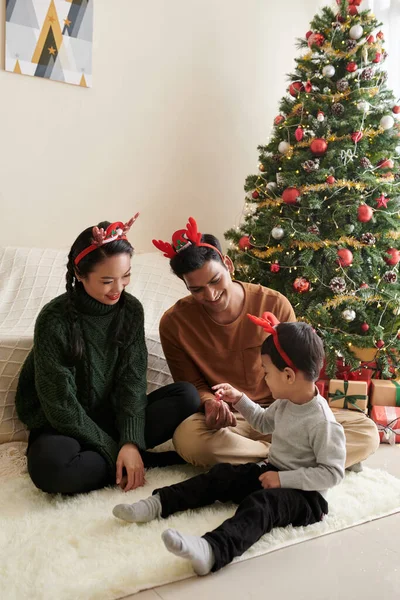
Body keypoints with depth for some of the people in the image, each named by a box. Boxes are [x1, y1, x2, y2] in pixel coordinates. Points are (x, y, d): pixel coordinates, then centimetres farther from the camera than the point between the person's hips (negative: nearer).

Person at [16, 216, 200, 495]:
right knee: (52, 467, -38)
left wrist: (130, 442, -25)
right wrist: (114, 451, -20)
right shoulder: (54, 320, -20)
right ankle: (146, 460, -18)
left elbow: (132, 380, -10)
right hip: (63, 425, -3)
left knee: (187, 396, -16)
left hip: (112, 415, 4)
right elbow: (62, 405, -19)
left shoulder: (131, 309, -6)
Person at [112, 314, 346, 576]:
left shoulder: (323, 422, -24)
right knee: (222, 474, -5)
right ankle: (159, 503, -11)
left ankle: (212, 550, -60)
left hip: (305, 494, -9)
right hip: (272, 472, 9)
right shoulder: (286, 402, 3)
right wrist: (239, 399, 12)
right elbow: (264, 422, 23)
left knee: (263, 503, -36)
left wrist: (284, 479, -27)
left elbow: (332, 472, -25)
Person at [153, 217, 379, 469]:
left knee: (366, 432, -15)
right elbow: (191, 384, -1)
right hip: (226, 419, -1)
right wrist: (210, 402, -24)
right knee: (189, 439, -38)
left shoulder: (275, 305, -10)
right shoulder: (174, 323, -11)